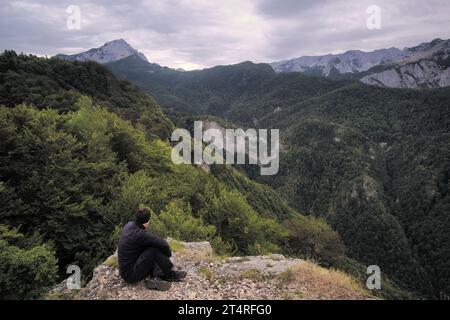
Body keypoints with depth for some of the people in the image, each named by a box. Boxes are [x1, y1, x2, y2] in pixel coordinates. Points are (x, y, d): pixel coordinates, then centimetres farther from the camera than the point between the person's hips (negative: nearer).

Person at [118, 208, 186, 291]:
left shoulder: (129, 225, 0)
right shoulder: (139, 234, -26)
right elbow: (163, 244, -26)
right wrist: (168, 254, -3)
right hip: (131, 276, -9)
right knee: (155, 249, -19)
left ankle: (154, 276, -2)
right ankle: (170, 275, 0)